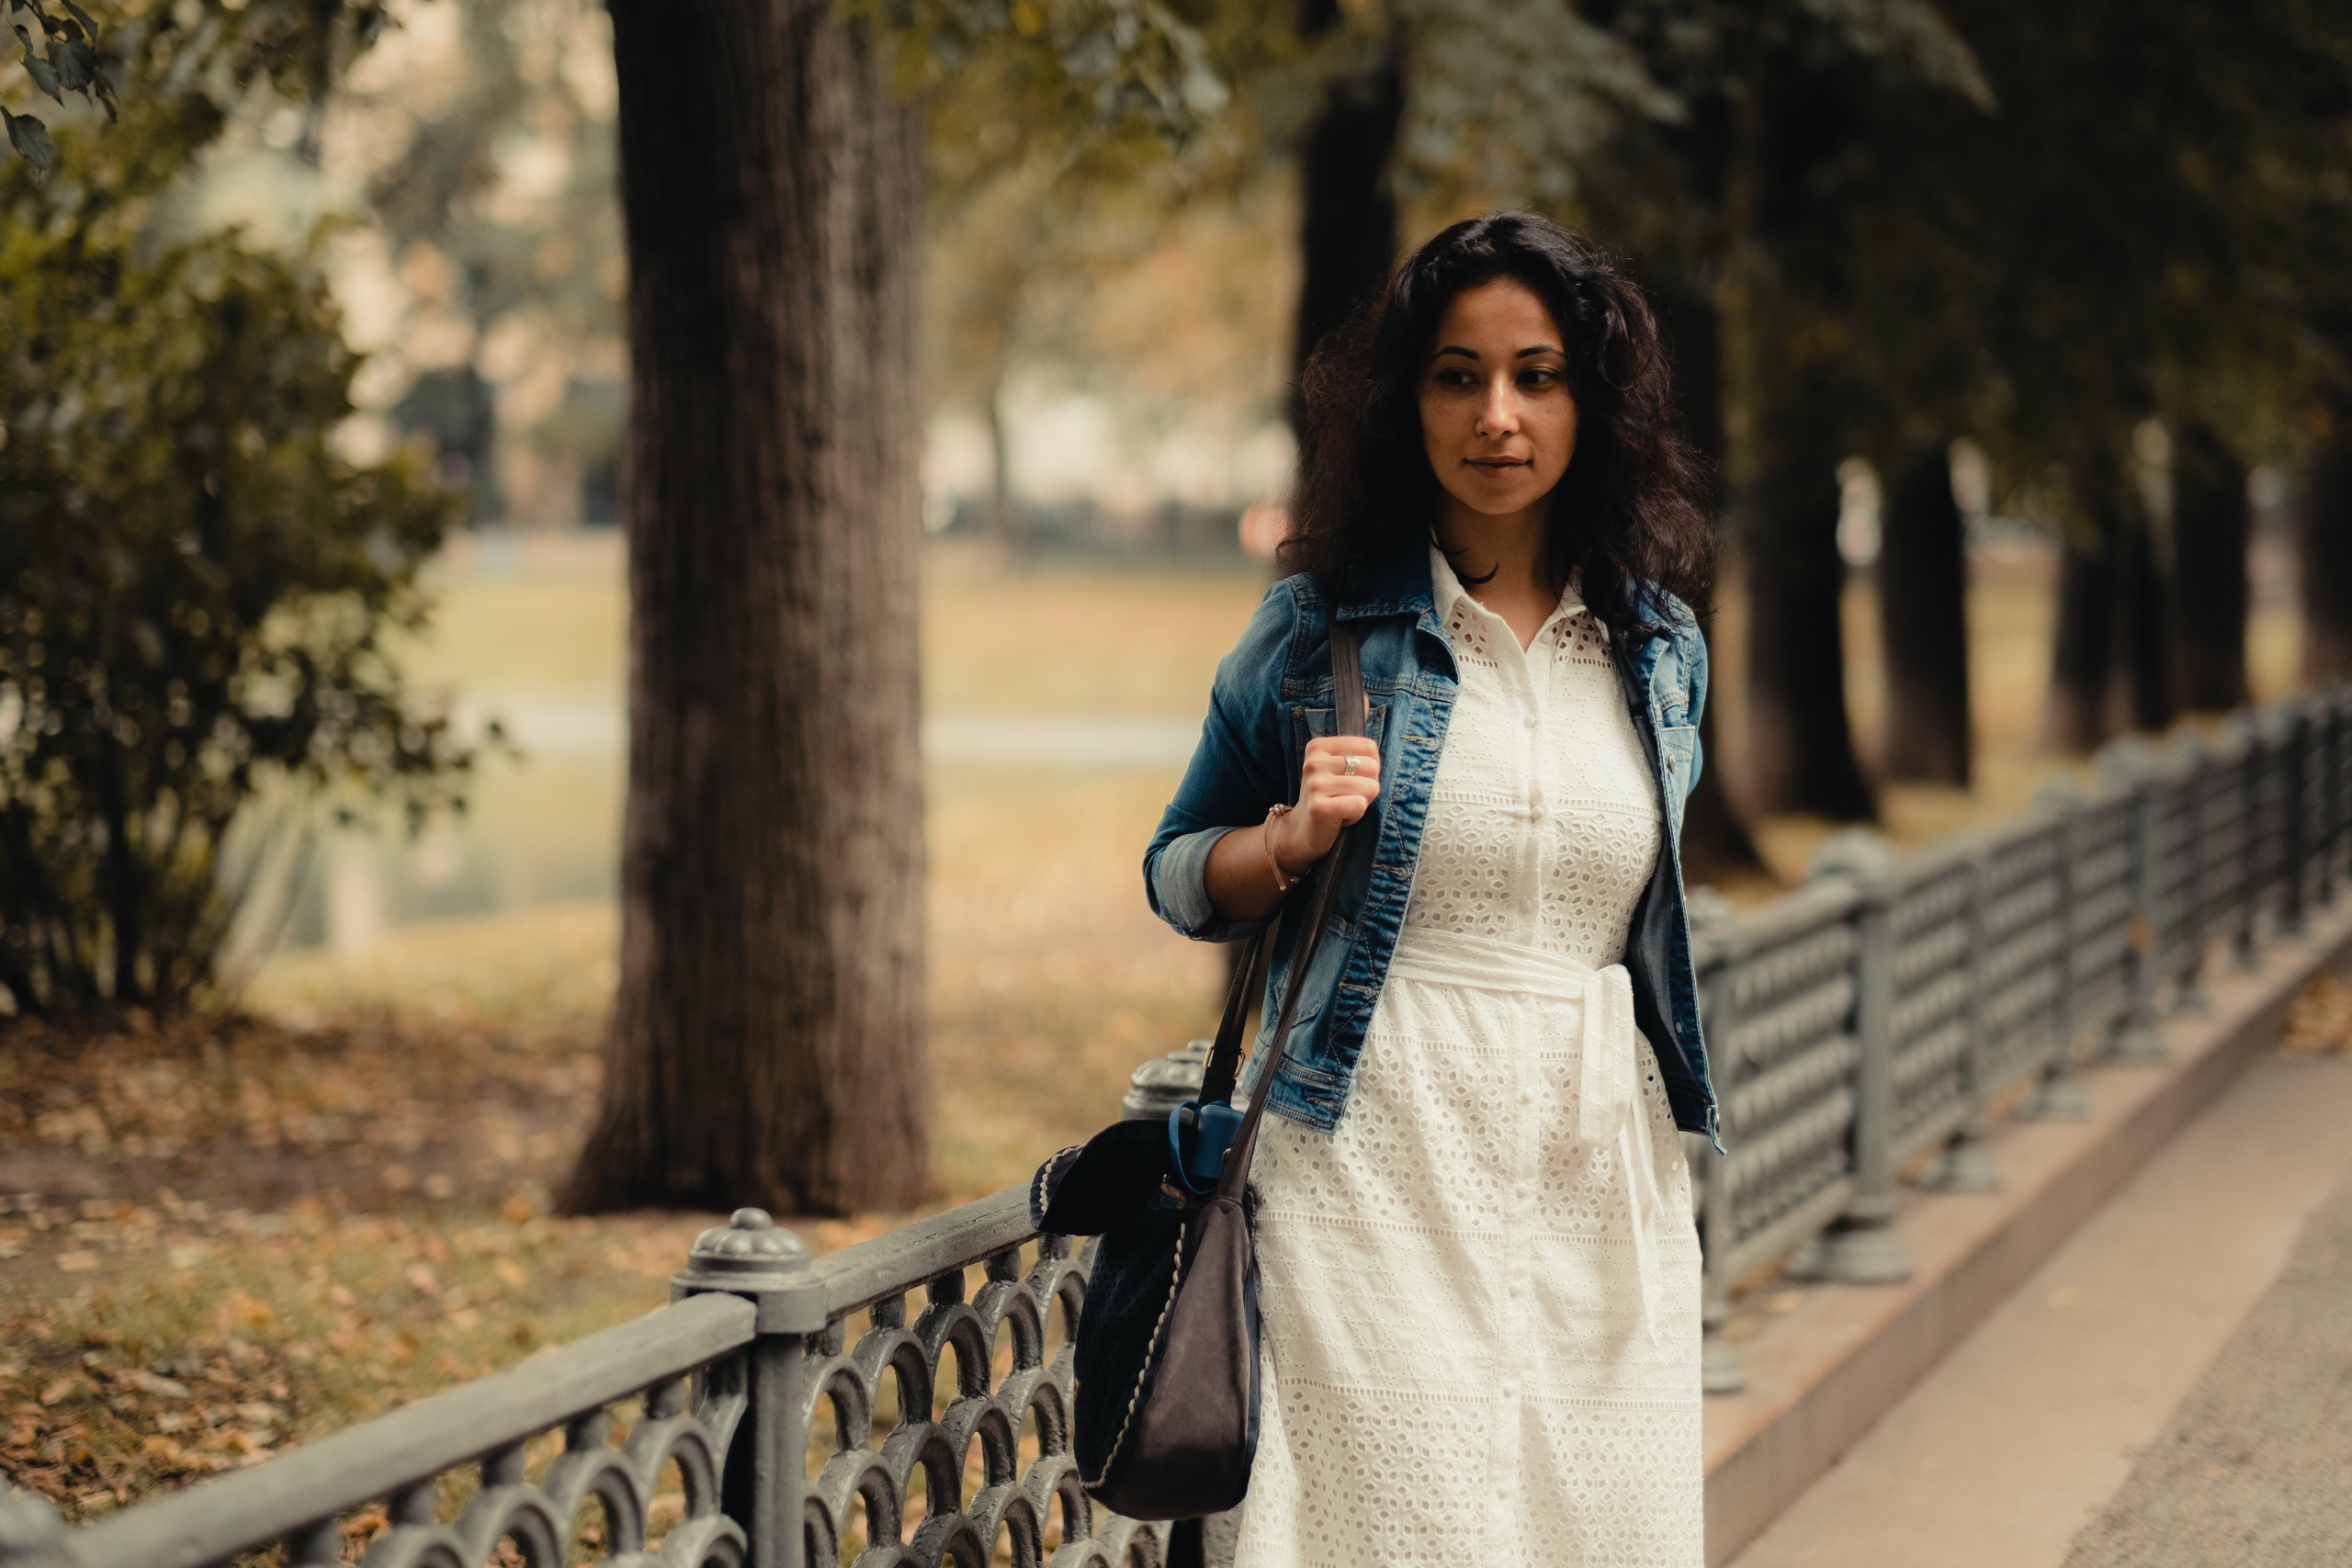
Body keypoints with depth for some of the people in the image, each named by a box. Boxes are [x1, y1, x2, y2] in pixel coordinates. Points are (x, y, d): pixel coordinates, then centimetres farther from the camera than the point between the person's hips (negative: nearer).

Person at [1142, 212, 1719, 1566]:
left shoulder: (1660, 646, 9)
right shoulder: (1325, 627, 1)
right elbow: (1181, 878, 9)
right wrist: (1294, 839, -11)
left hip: (1601, 1164, 3)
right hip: (1383, 1159, -3)